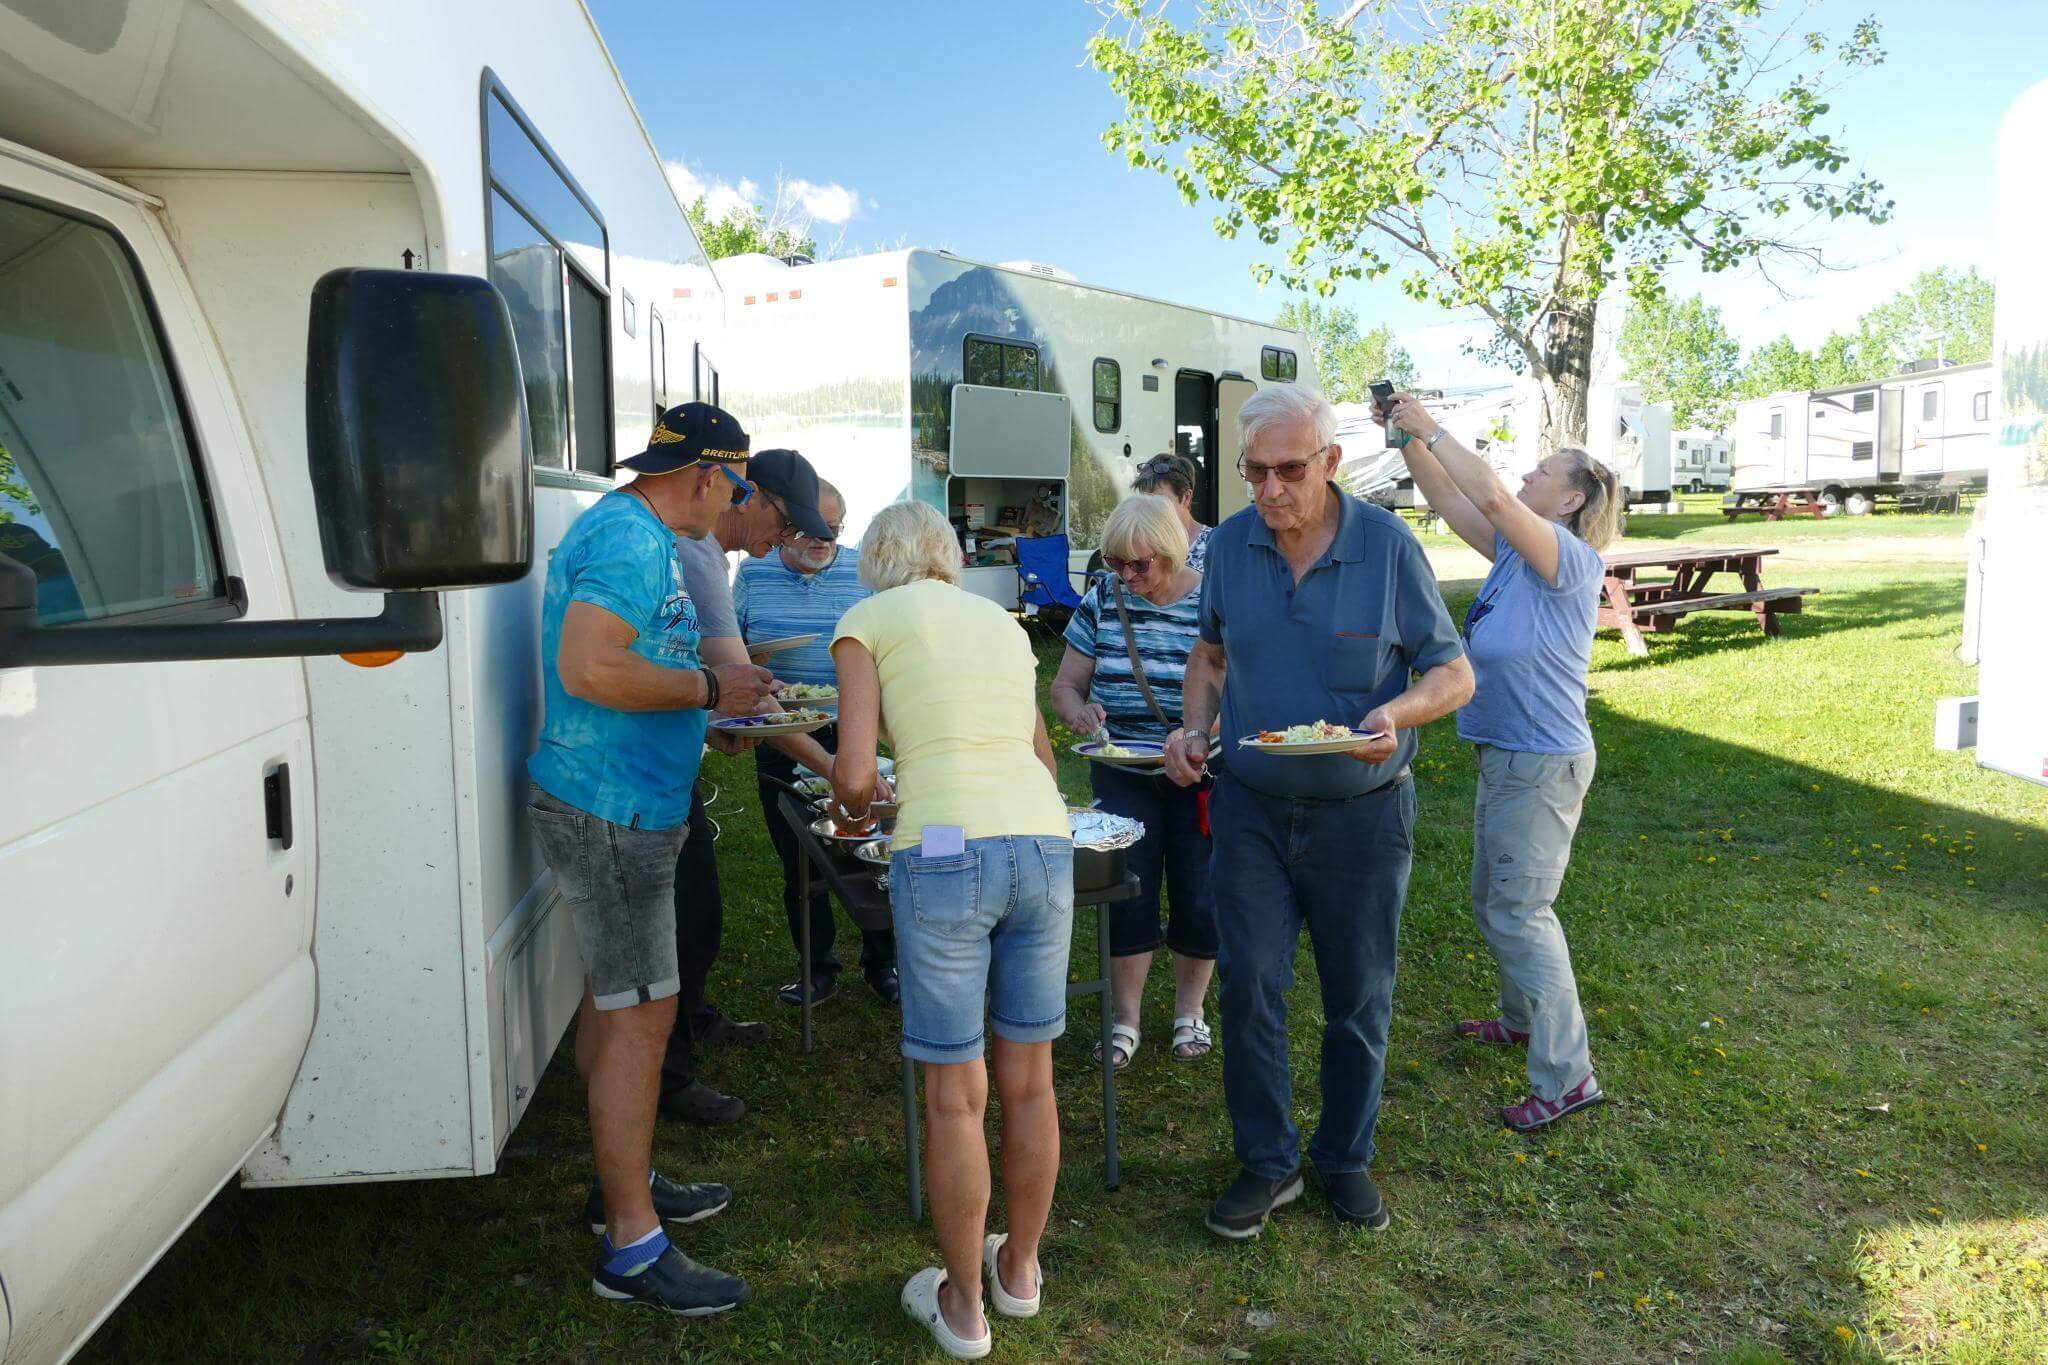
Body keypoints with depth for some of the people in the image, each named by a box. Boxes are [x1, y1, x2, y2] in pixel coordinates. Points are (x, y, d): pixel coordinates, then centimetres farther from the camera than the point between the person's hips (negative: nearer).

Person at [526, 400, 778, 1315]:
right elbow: (588, 669, -29)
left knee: (615, 1000, 19)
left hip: (619, 809, 11)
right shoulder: (631, 539, -18)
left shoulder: (638, 535, 16)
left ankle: (623, 1179, 34)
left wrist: (717, 692, 17)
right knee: (640, 1014, -6)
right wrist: (708, 689, -19)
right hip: (612, 815, -11)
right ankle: (632, 1248, 4)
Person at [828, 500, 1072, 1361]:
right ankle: (1020, 1267, 37)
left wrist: (850, 809, 20)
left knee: (953, 1095, 9)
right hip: (1043, 841, 5)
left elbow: (854, 775, -2)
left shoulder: (870, 620, 7)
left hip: (946, 851, -5)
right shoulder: (1003, 622, 21)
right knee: (1029, 1080, 18)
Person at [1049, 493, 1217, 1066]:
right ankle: (1124, 1019, 17)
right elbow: (1065, 685, 4)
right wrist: (1079, 712, -19)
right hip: (1122, 775, 2)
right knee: (1126, 894, 0)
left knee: (1199, 897, 4)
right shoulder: (1102, 601, 1)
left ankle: (1189, 1010, 27)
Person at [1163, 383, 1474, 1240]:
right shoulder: (1231, 544, -2)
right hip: (1251, 807, 2)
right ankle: (1268, 1163, 21)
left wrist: (1397, 712, -27)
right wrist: (1193, 727, -4)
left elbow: (1454, 674, -6)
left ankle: (1346, 1158, 32)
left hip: (1362, 813, -1)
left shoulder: (1388, 545, -11)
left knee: (1359, 999, 11)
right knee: (1249, 987, 2)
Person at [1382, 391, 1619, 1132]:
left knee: (1519, 912, -5)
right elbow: (1449, 498, 9)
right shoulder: (1515, 550, 7)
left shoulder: (1573, 560, -17)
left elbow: (1490, 495, -31)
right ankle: (1522, 1019, 41)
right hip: (1504, 758, 9)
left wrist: (1432, 429, -23)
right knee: (1492, 902, 21)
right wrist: (1409, 438, -2)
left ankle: (1566, 1077, 4)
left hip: (1544, 764, -9)